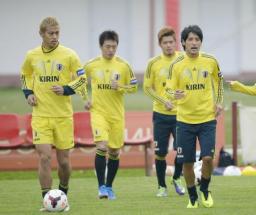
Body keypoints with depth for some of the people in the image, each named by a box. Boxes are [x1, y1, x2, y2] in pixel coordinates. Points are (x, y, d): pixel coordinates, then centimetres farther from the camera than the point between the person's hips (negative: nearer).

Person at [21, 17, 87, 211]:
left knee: (63, 160, 6)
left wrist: (66, 90, -14)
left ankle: (63, 193, 32)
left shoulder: (69, 55, -5)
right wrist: (28, 93, 4)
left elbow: (82, 79, 2)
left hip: (63, 115, 0)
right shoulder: (32, 56, 2)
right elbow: (25, 75, 21)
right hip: (40, 116, 0)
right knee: (44, 157, -12)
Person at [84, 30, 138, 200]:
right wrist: (85, 99, 4)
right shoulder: (91, 65, -2)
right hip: (98, 112, -2)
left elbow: (134, 87, 5)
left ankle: (109, 187, 24)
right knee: (102, 146, -18)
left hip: (117, 114, 2)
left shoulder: (123, 66, -2)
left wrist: (120, 87, -14)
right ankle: (101, 186, -11)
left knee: (114, 151, 7)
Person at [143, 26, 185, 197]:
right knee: (160, 152, 2)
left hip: (181, 113, 0)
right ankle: (162, 186, 19)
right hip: (161, 114, 0)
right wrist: (164, 101, -11)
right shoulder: (154, 63, -1)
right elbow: (148, 87, 2)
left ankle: (177, 179, 19)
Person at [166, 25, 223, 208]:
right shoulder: (176, 65, -4)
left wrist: (219, 102, 9)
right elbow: (170, 89, -2)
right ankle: (193, 198, 23)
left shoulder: (211, 62, -1)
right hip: (185, 119, 0)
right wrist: (175, 94, -25)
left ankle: (205, 190, 15)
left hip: (207, 119, 0)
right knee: (187, 162, 2)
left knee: (208, 158, -12)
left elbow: (219, 81, 17)